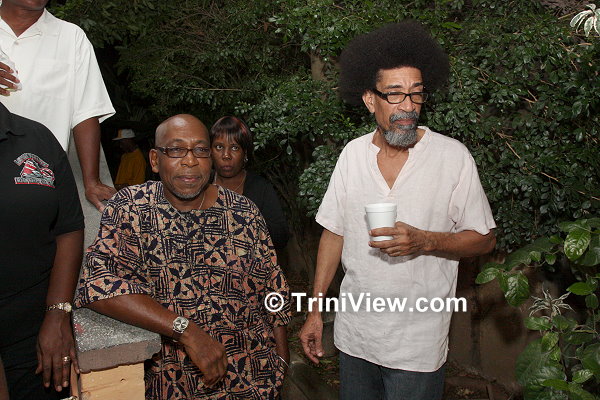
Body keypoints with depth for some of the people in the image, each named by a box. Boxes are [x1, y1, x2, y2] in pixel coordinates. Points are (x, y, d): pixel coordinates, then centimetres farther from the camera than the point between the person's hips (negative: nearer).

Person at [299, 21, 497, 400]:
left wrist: (425, 241, -22)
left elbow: (484, 238, -4)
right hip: (354, 333, 3)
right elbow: (335, 232, 6)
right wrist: (315, 310, 6)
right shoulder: (353, 153, 0)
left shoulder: (452, 156, -9)